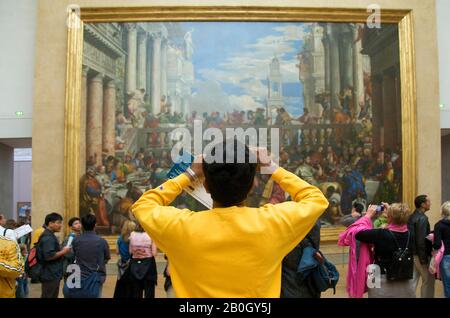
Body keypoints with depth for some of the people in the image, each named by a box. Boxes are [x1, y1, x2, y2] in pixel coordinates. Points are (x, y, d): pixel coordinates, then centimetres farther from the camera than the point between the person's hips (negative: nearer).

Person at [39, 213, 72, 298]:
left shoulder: (50, 236, 16)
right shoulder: (48, 237, -18)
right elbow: (49, 256, -27)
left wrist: (62, 252, 11)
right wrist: (63, 252, -16)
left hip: (53, 275, 11)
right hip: (50, 276, -11)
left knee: (53, 296, 15)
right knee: (49, 296, -4)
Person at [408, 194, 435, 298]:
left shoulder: (411, 217, 8)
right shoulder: (422, 218, -17)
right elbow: (421, 240, -21)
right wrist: (424, 258, -18)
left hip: (412, 254, 8)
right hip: (421, 254, -8)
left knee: (413, 280, 11)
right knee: (428, 280, 6)